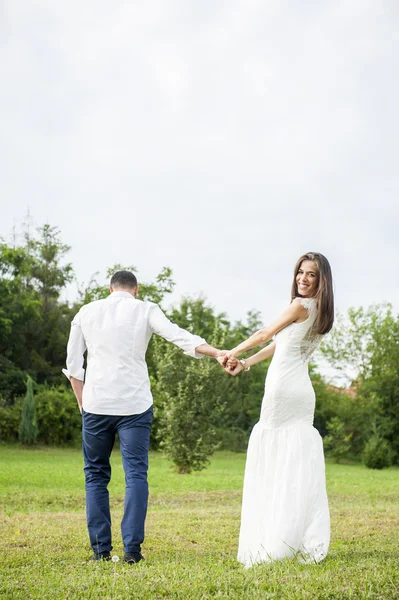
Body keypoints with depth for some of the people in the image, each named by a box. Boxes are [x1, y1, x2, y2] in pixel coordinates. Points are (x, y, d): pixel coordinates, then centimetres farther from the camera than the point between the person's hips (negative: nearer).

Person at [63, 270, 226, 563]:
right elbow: (179, 336, -11)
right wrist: (217, 353, -16)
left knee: (96, 475, 12)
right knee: (136, 474, 1)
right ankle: (132, 548, -6)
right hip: (135, 404, -2)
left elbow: (73, 365, 11)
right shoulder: (145, 310, 4)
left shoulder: (86, 312, 11)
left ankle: (101, 548, 9)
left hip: (96, 404, 2)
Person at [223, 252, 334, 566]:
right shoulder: (321, 312, 16)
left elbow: (264, 335, -1)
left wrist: (233, 353, 15)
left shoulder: (300, 306, -9)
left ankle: (273, 544, -1)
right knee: (301, 467, 7)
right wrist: (246, 363, 20)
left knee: (272, 466, -1)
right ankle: (309, 543, 6)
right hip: (303, 391, 8)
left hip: (282, 388, -8)